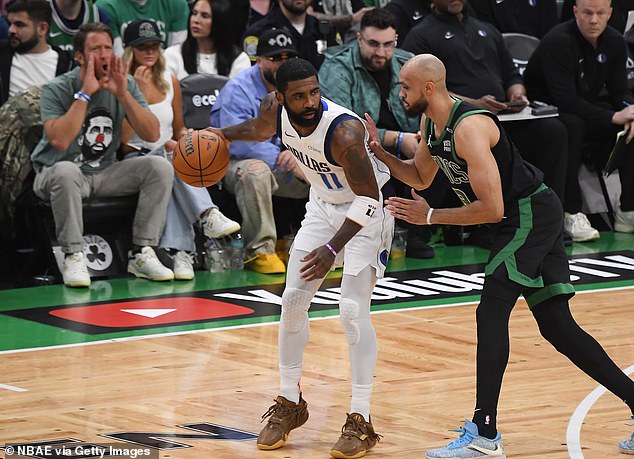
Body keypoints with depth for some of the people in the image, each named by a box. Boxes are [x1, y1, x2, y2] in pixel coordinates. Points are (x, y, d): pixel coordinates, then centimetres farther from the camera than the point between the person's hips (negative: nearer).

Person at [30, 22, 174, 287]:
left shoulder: (124, 85, 0)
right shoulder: (57, 89, -13)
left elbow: (152, 134, -9)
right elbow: (59, 141, -29)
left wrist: (123, 95, -21)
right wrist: (85, 94, -27)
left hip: (105, 174, 5)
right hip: (54, 174, -5)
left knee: (160, 167, -16)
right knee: (66, 171, -39)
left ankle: (142, 254, -13)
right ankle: (73, 256, -27)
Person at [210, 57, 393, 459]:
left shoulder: (344, 131, -36)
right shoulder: (276, 111, -15)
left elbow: (368, 198, -29)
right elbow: (258, 130, 11)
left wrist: (333, 248, -35)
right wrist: (217, 135, -6)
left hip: (367, 211, -7)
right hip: (324, 204, 7)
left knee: (353, 308, -16)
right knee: (293, 300, 3)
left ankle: (361, 421, -11)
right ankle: (289, 404, 18)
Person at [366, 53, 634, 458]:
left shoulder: (469, 127, -25)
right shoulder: (433, 123, 4)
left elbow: (492, 208, -28)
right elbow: (421, 177, 22)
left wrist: (430, 217, -20)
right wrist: (379, 152, 5)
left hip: (531, 215, -10)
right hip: (526, 218, 10)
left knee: (491, 312, -15)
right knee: (556, 325, 9)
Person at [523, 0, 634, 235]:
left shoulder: (614, 42, 0)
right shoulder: (558, 42, -24)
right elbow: (566, 101, -30)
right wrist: (613, 117, -32)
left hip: (588, 107, 7)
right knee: (572, 125, -38)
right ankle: (570, 213, -34)